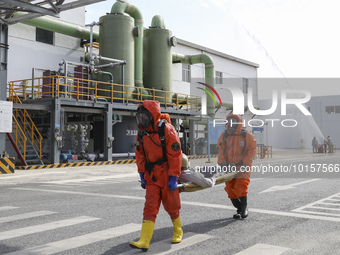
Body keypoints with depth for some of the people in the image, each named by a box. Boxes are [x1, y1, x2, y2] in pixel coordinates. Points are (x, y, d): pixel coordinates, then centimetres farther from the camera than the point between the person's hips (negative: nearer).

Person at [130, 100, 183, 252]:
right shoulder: (141, 133, 3)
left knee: (171, 206, 9)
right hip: (151, 177, 5)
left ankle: (178, 231, 35)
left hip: (167, 176, -5)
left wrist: (173, 177, -17)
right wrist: (142, 174, 8)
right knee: (150, 207, -1)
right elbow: (140, 155, 12)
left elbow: (175, 155, -16)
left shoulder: (167, 130, -15)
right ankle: (144, 242, -5)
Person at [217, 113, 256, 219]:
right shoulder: (224, 136, 7)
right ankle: (239, 209, 21)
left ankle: (244, 209, 8)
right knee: (230, 189, 3)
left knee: (241, 189, -12)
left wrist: (244, 164, -12)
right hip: (229, 168, 4)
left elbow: (252, 151, -3)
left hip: (242, 168, -4)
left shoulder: (247, 136, -2)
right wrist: (222, 163, -7)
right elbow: (221, 151, 8)